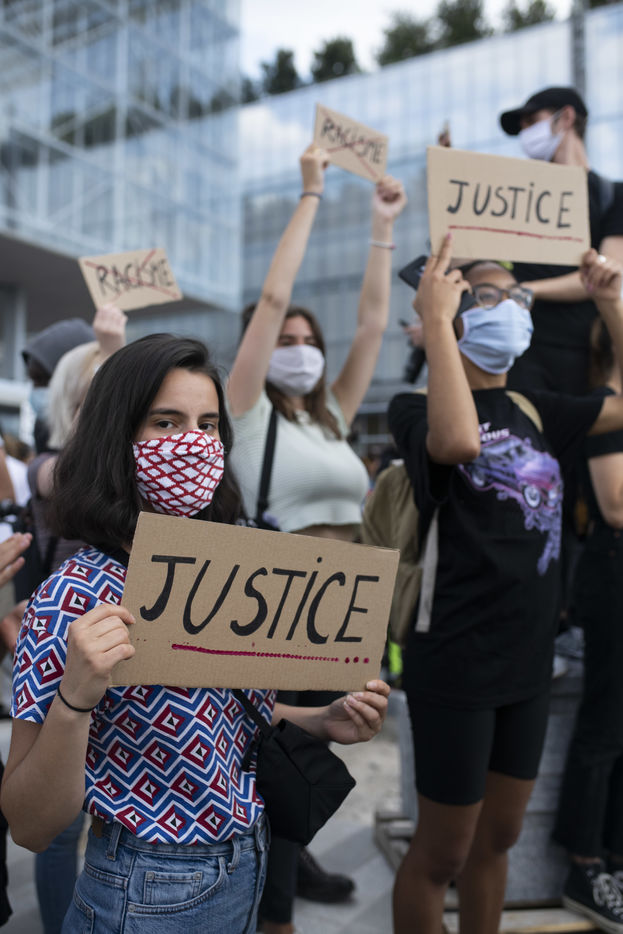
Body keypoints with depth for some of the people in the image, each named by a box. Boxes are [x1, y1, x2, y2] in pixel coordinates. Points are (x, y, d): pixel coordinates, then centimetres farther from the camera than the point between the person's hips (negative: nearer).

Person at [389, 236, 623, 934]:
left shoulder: (534, 412, 7)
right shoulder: (417, 410, -12)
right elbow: (460, 441, -35)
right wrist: (435, 319, -27)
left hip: (527, 660, 7)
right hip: (455, 661, -6)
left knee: (497, 839, 22)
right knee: (442, 853, 11)